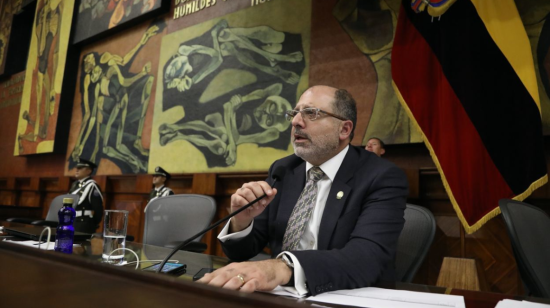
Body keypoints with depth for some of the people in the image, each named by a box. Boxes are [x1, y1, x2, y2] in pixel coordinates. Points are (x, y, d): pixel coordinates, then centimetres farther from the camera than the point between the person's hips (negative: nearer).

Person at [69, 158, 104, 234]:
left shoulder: (91, 186, -14)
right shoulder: (75, 184, 13)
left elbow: (98, 209, -16)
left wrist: (93, 224, -6)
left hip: (84, 225, -8)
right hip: (71, 222, 9)